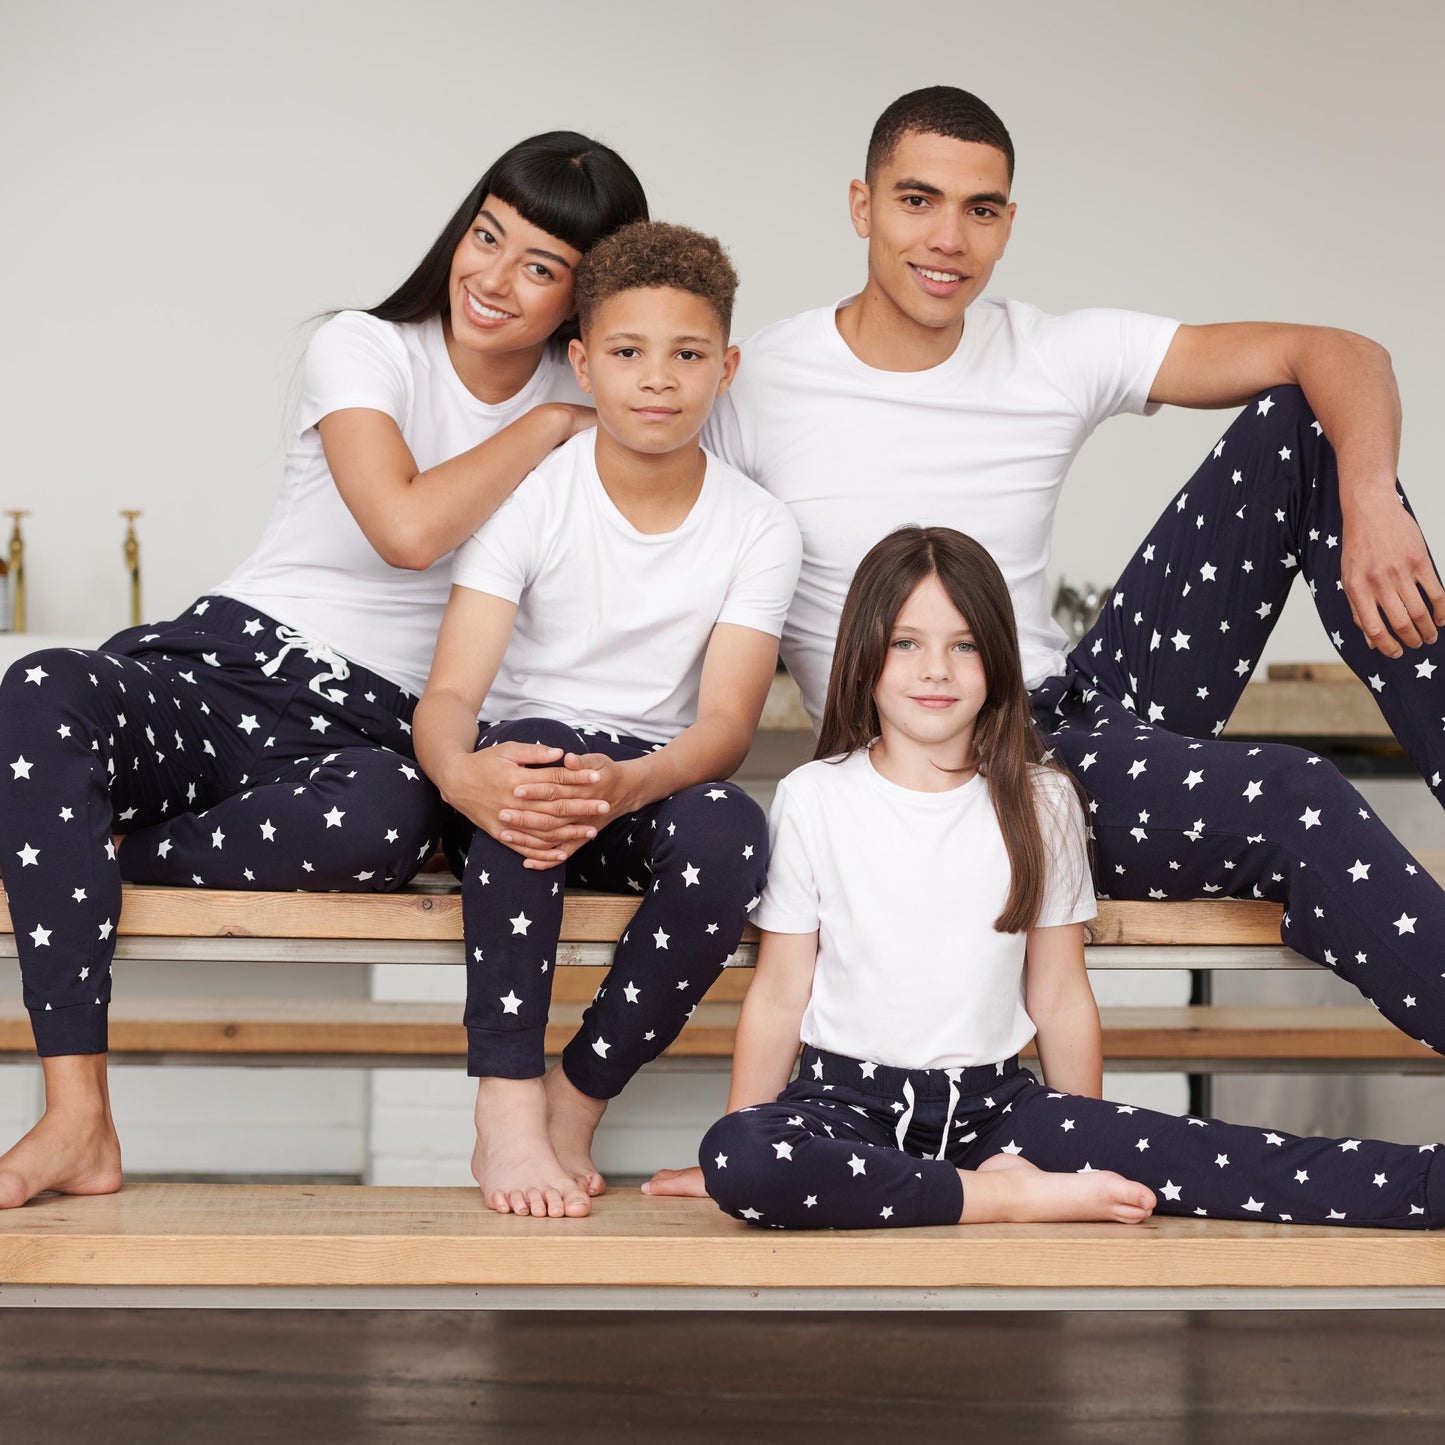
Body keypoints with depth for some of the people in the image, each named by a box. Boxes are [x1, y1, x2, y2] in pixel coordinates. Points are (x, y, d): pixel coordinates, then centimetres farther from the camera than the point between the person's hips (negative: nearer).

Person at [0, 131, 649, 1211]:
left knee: (388, 820, -40)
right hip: (224, 666, -1)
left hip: (375, 732, 1)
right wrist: (549, 423, -6)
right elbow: (409, 526, -16)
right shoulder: (365, 350, 0)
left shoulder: (585, 402, 11)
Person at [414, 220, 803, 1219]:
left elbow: (727, 723, -14)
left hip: (658, 782, 1)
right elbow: (449, 696, -17)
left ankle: (575, 1101, -18)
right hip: (528, 761, -1)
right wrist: (464, 774, -43)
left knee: (732, 829, -33)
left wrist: (627, 785, -37)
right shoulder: (527, 498, -8)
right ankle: (507, 1109, -37)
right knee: (527, 748, -37)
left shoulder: (759, 529, -4)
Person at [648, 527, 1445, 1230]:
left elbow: (1061, 999, 10)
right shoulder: (812, 799, 1)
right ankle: (1004, 1195, -24)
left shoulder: (1039, 802, 6)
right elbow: (780, 994, 2)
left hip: (992, 1099, 1)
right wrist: (741, 1163, -1)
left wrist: (1091, 1150, 9)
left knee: (1217, 1155, -20)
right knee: (734, 1158, -35)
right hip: (848, 1099, -1)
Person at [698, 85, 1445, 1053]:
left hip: (1080, 711, 5)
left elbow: (1341, 356, -1)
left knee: (1298, 423, -6)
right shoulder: (757, 388, -6)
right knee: (1291, 799, -30)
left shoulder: (1057, 358, 2)